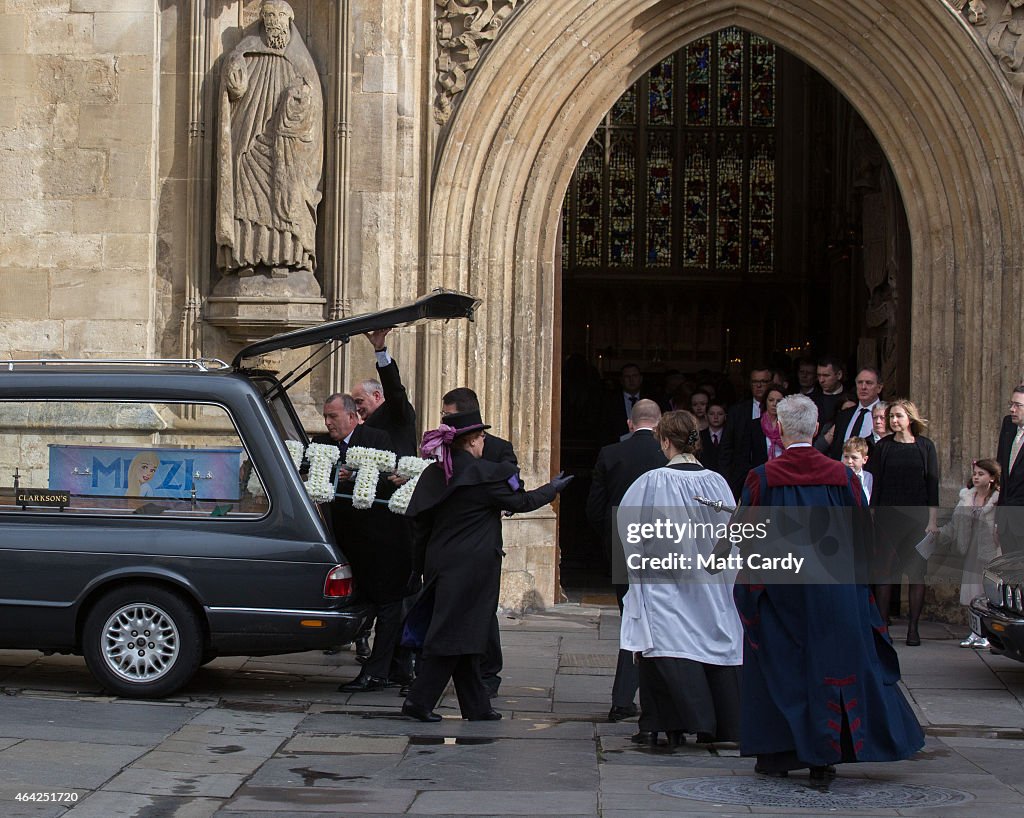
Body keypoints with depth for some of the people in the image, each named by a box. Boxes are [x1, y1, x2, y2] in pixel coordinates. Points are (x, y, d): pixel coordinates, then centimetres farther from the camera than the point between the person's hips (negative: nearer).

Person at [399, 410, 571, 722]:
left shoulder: (433, 475, 5)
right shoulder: (486, 474, -13)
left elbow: (422, 525, 9)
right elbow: (521, 502, -1)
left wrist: (426, 565, 19)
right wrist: (553, 488, 16)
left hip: (440, 565, 7)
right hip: (472, 567, -7)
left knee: (463, 636, 13)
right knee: (454, 634, -3)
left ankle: (476, 705, 19)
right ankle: (419, 701, -4)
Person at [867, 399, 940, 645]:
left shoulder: (925, 447, 3)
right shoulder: (883, 446, 4)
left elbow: (932, 484, 3)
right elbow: (875, 484, 4)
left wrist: (933, 519, -4)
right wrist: (871, 516, -3)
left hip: (917, 518, 0)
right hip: (887, 517, 0)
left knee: (916, 573, 1)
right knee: (884, 571, 0)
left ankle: (913, 628, 7)